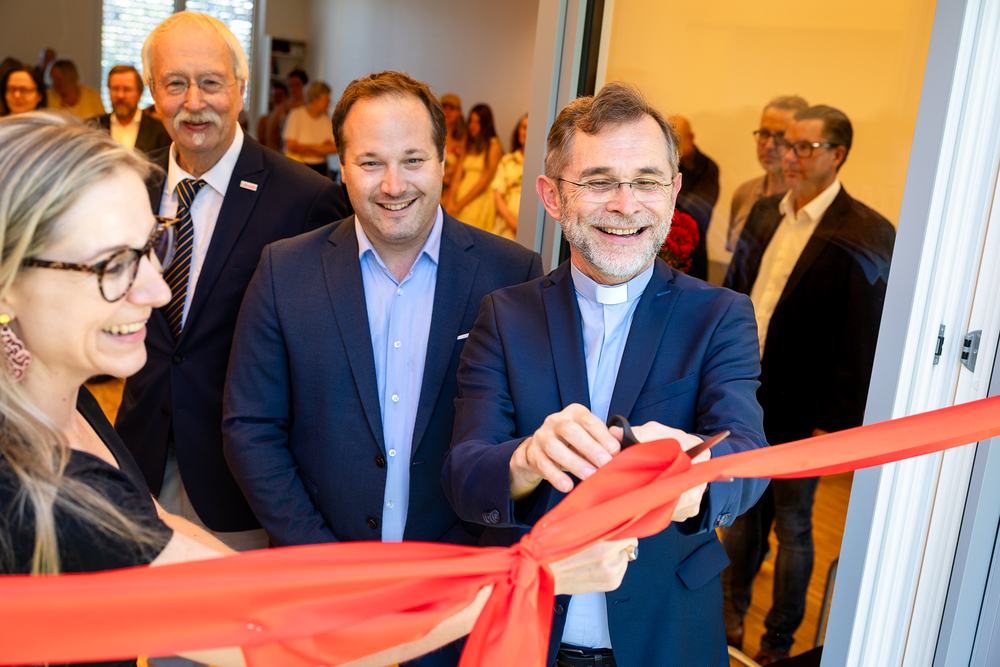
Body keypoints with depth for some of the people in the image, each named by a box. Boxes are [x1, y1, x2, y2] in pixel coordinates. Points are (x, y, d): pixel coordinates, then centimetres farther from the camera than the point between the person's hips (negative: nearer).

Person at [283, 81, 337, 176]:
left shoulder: (326, 119, 9)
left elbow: (335, 148, 0)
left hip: (320, 168, 4)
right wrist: (320, 147, -4)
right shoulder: (296, 115, -2)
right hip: (299, 167, -4)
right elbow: (291, 146, -9)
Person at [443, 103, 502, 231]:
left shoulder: (494, 146, -3)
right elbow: (458, 174, 10)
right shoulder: (467, 145, 17)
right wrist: (450, 201, -6)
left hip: (480, 200, -5)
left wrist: (459, 204, -8)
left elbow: (484, 181, -8)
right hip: (461, 194, 5)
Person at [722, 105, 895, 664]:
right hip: (742, 398, 5)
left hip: (798, 411, -5)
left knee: (792, 525, 11)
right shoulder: (766, 215, 7)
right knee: (742, 510, 18)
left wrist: (833, 424, -15)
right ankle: (731, 613, 38)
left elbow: (861, 343, -14)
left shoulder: (863, 236, -13)